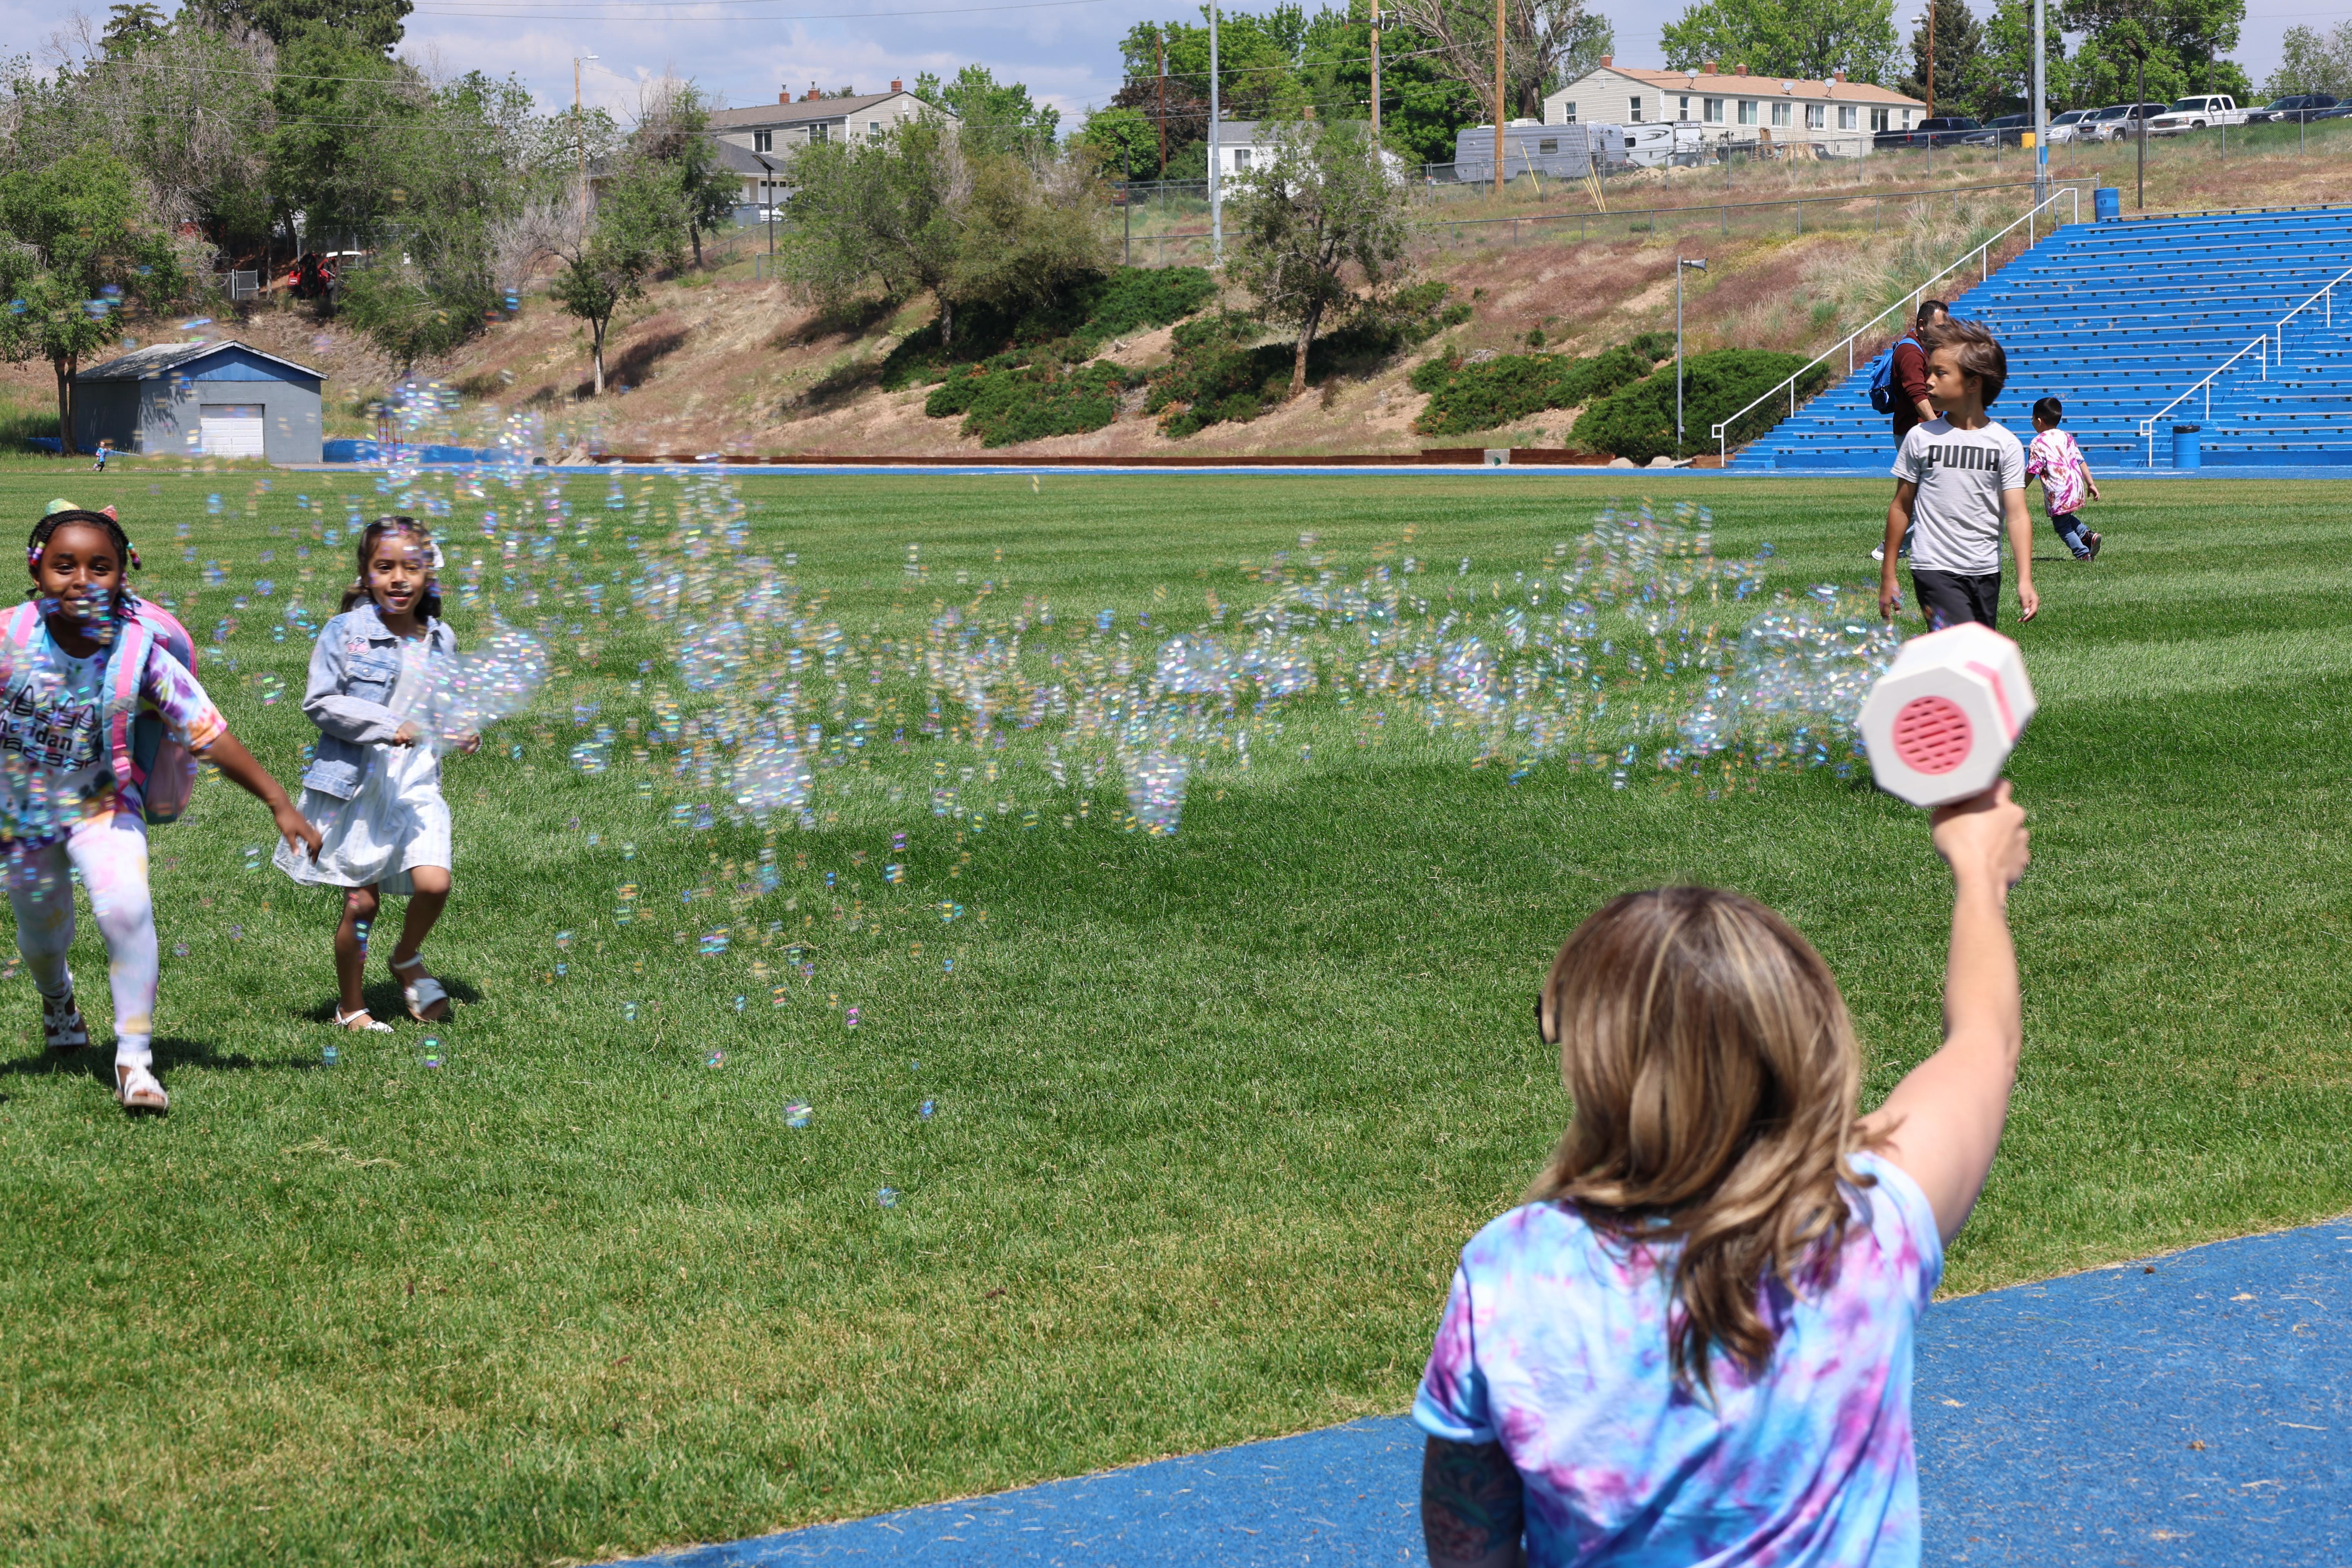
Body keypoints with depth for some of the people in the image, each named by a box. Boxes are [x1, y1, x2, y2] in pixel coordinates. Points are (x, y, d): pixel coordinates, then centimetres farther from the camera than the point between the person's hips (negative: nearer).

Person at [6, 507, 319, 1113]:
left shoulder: (141, 657, -21)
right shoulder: (10, 642, -22)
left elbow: (211, 736, -17)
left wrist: (280, 804, -18)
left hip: (103, 804, -1)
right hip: (23, 810, 1)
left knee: (126, 908, -25)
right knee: (41, 930, 18)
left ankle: (134, 1060, -11)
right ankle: (57, 996, 58)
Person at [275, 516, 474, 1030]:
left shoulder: (441, 640, 7)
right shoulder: (345, 632, -8)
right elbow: (320, 703, -11)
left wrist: (463, 731, 1)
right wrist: (387, 726, -19)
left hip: (418, 784, 3)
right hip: (357, 785, -3)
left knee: (434, 884, -14)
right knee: (361, 902, 1)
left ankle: (407, 959, 17)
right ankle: (351, 1008, 20)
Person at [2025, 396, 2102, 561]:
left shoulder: (2038, 444, -9)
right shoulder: (2067, 437, 10)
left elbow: (2031, 472, -9)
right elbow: (2081, 461, 11)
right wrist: (2091, 484, 17)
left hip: (2058, 494, -7)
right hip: (2076, 486, 7)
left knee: (2062, 525, 8)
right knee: (2067, 519, 27)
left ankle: (2083, 554, 3)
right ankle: (2088, 536, 6)